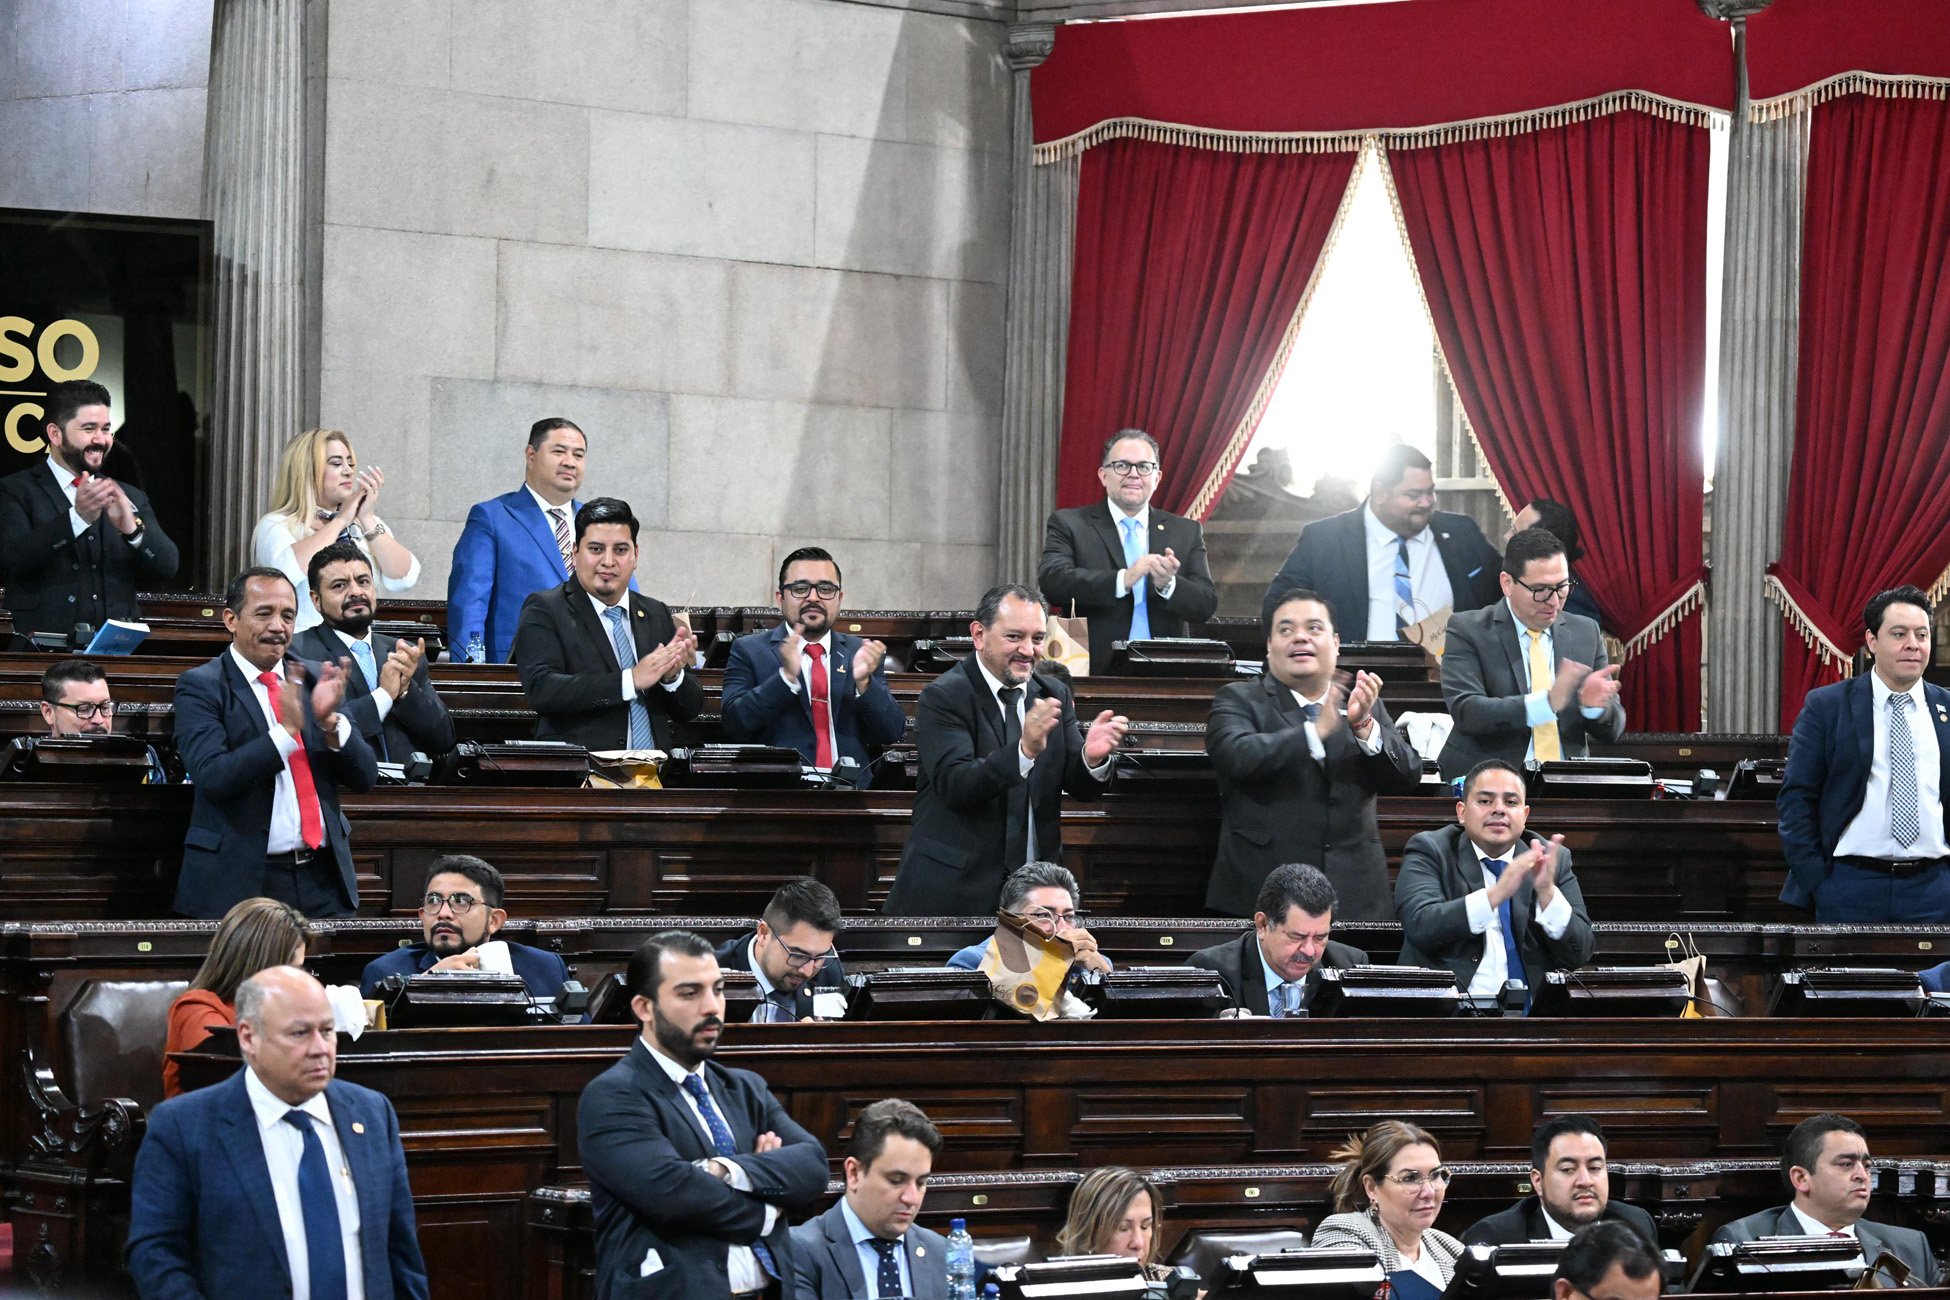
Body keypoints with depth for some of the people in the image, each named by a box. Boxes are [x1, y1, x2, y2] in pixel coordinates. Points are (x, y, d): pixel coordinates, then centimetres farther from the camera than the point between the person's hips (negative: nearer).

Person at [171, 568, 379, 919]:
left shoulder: (314, 680, 11)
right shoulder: (200, 687, -3)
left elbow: (365, 778, 7)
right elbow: (211, 777, -17)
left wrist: (329, 720, -11)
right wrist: (287, 731, -25)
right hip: (239, 883, -4)